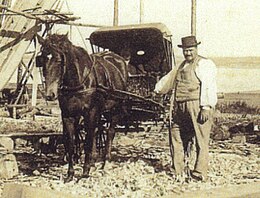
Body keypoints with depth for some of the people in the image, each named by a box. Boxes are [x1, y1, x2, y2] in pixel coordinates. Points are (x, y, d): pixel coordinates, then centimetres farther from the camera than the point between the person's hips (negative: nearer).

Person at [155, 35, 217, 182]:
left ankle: (201, 173, -3)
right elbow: (170, 79, 40)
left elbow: (208, 87, -12)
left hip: (198, 106, -8)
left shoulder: (204, 64, -2)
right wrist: (157, 90, 52)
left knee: (201, 139, -7)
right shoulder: (182, 66, 23)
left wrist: (206, 107, -21)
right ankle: (179, 171, 21)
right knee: (177, 136, 11)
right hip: (181, 109, 9)